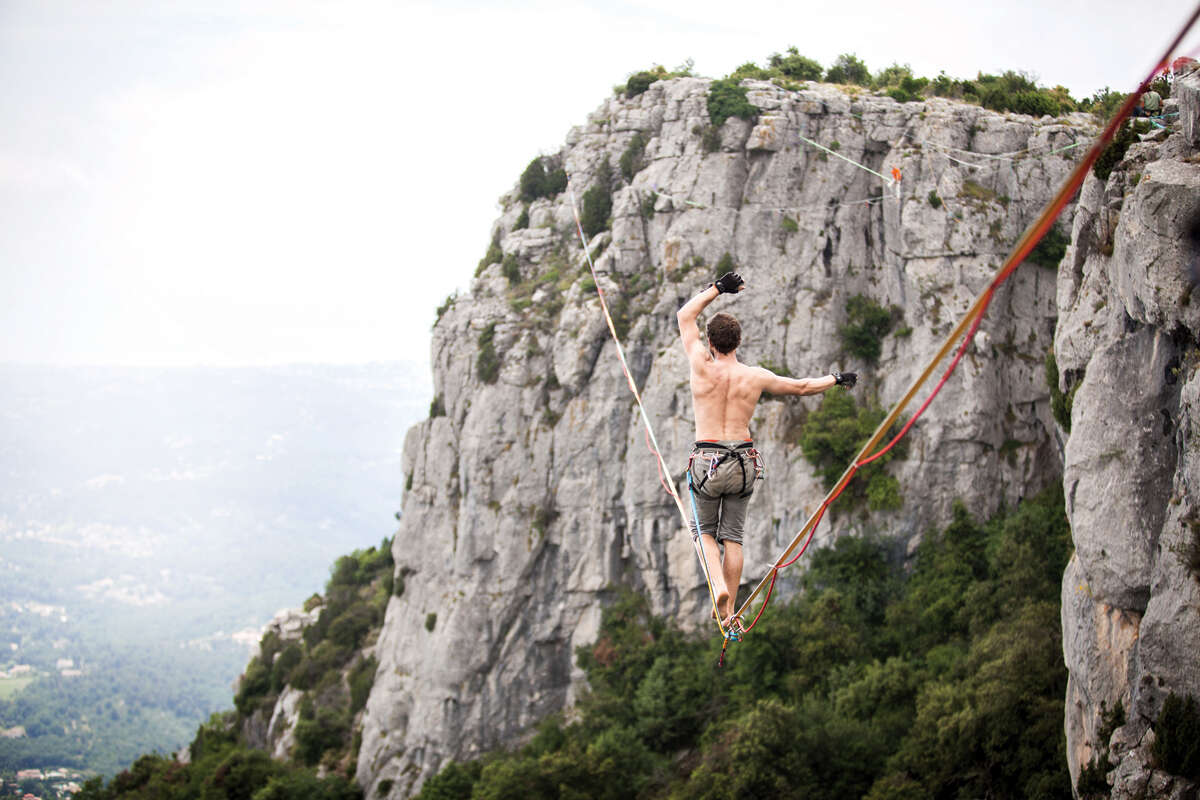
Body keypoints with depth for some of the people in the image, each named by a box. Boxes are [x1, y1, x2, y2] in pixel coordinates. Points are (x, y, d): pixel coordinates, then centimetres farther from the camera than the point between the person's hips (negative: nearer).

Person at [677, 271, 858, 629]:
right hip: (744, 462, 2)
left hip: (707, 461, -2)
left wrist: (717, 289, 10)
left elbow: (685, 315, 6)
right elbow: (801, 386, 14)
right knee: (733, 536, 10)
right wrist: (836, 379, 31)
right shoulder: (755, 377, -2)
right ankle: (729, 612, 10)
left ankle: (719, 585, -10)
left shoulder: (702, 367, -8)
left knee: (705, 531, 15)